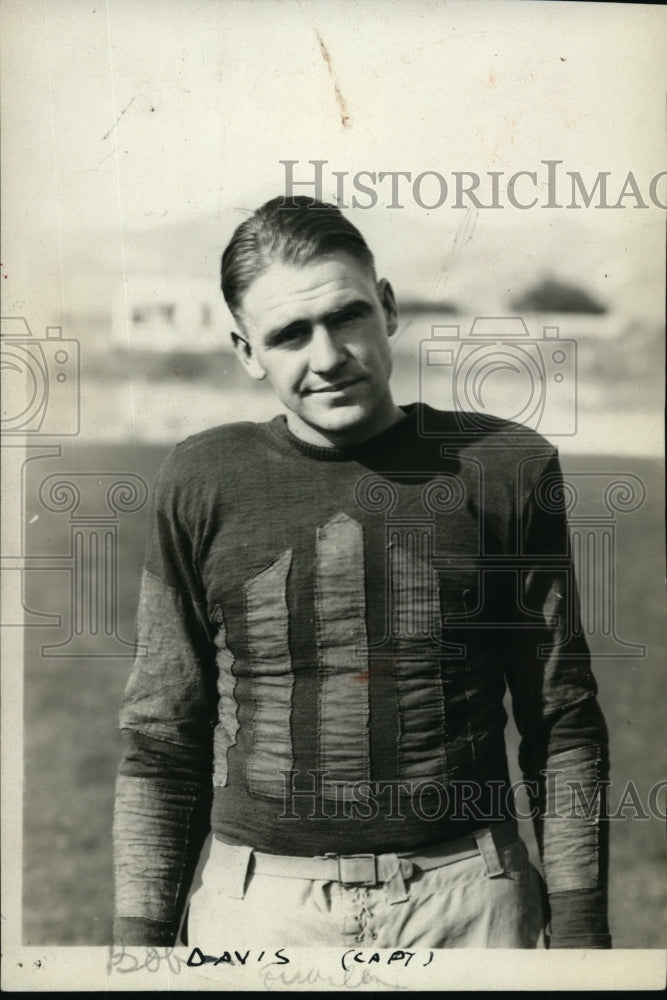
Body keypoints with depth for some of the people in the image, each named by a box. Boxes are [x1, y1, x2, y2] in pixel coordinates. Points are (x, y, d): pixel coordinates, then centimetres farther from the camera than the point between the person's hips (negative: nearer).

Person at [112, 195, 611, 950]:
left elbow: (562, 724, 3)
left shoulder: (508, 469, -1)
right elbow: (160, 741, 5)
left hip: (470, 895, 0)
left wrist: (579, 928, 0)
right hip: (257, 901, 1)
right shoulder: (200, 485, 0)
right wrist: (141, 941, 2)